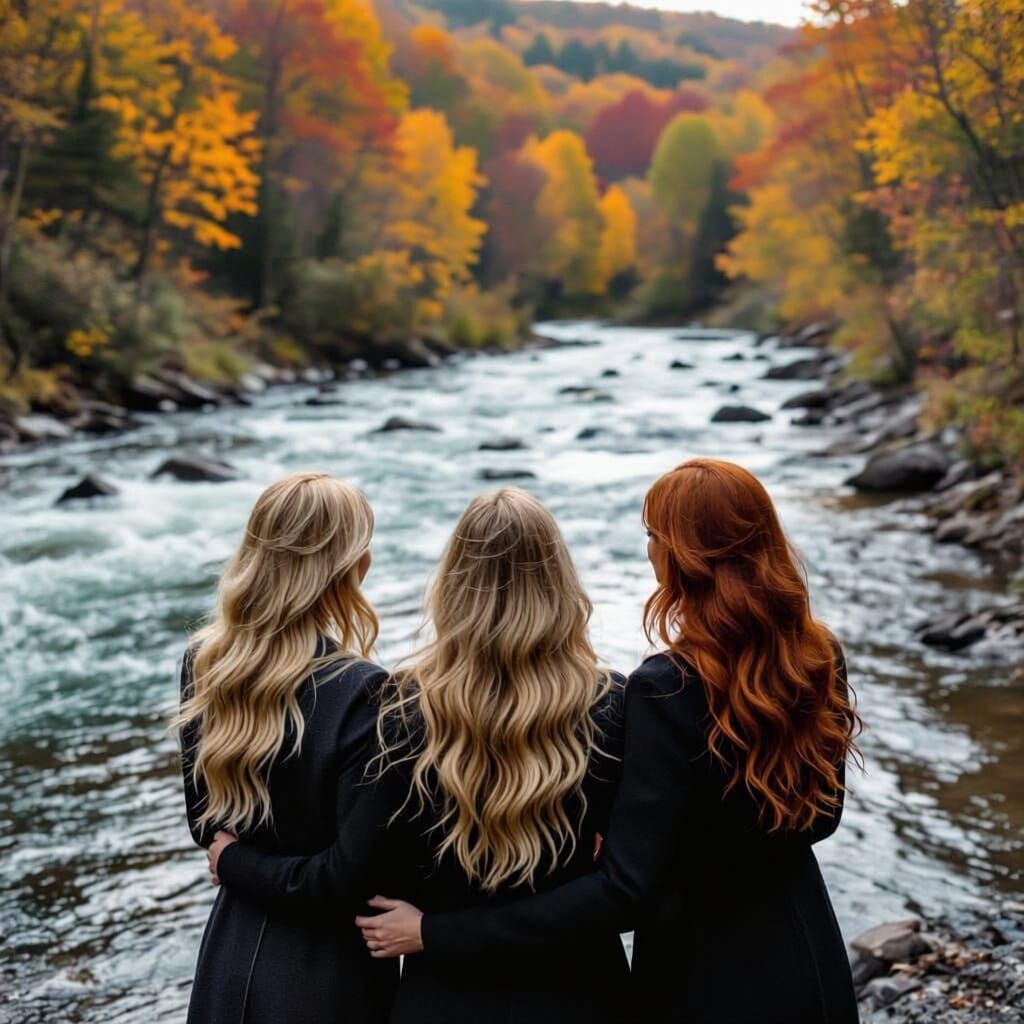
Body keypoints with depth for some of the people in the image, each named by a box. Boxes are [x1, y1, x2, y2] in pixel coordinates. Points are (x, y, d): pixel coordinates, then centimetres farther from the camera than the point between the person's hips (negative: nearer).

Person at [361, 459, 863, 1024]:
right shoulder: (819, 657, -8)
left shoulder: (667, 689, -27)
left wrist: (435, 934, -27)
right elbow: (821, 814, 6)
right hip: (808, 964, 6)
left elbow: (624, 890, -29)